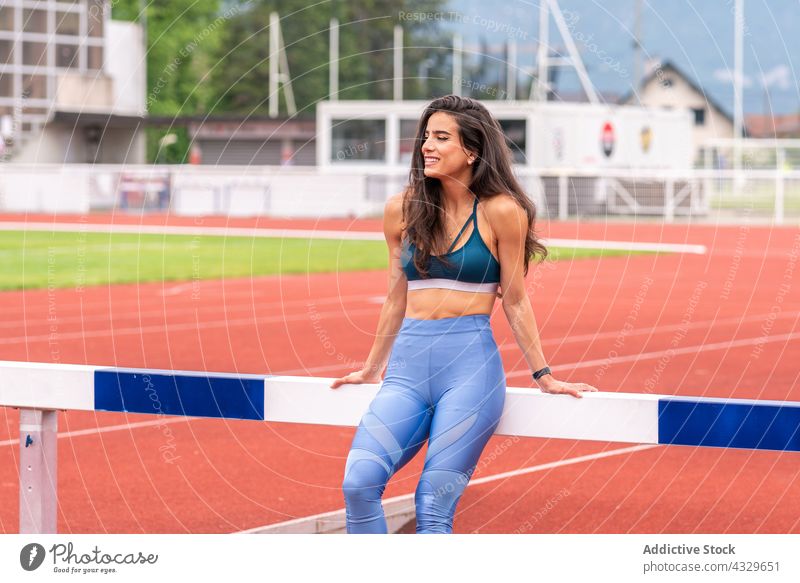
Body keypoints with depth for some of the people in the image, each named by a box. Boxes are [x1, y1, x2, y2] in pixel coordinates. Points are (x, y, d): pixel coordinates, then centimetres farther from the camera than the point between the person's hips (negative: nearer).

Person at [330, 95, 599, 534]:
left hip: (470, 365, -4)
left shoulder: (500, 212, -3)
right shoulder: (402, 210, 10)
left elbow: (515, 302, 5)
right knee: (359, 483, -18)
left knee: (433, 507, -11)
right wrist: (371, 369, 29)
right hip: (408, 364, 4)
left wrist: (544, 377, 9)